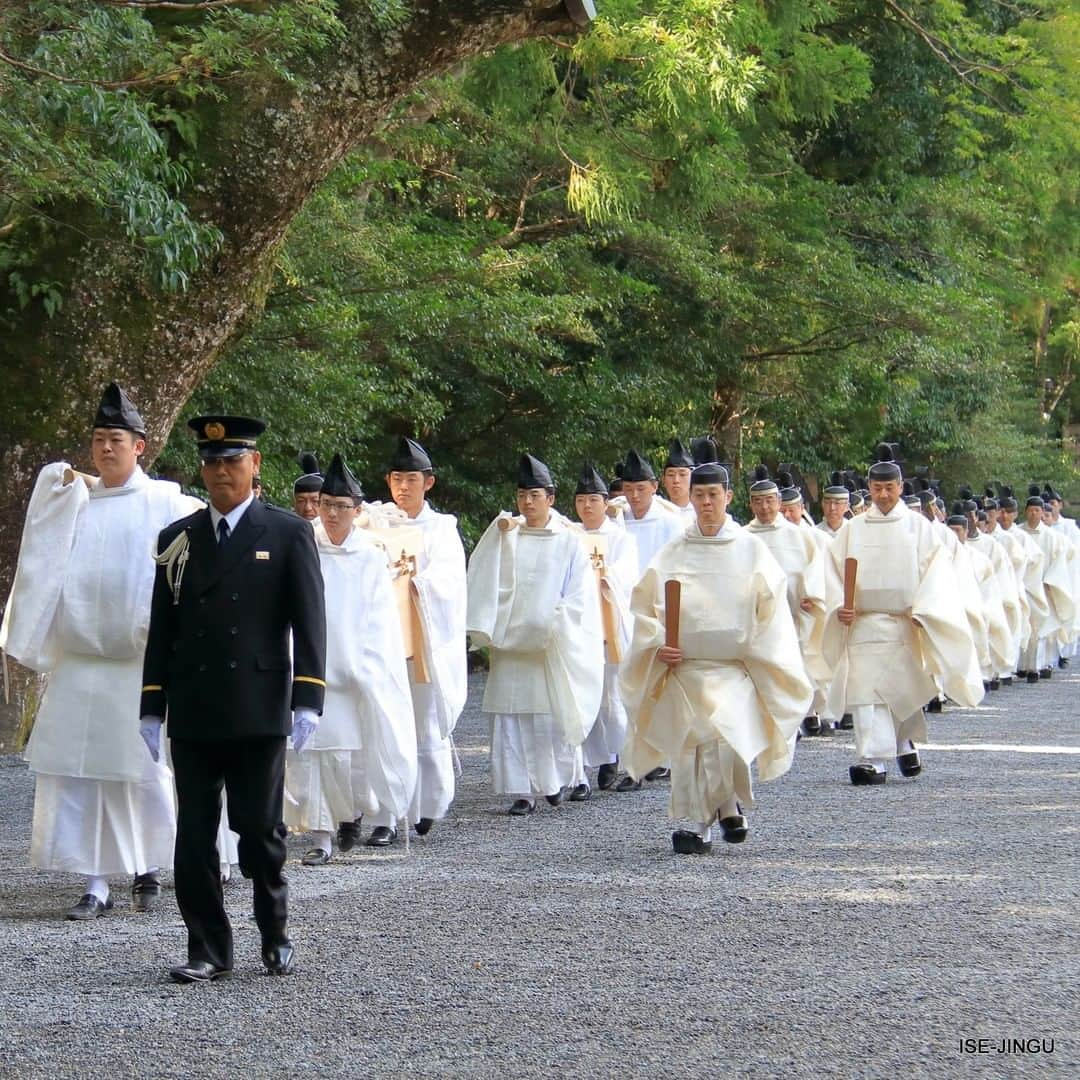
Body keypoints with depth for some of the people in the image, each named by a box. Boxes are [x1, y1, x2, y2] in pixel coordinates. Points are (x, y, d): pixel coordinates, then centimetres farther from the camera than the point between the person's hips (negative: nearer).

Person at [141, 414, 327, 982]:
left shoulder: (289, 534, 3)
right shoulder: (177, 539, 11)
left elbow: (308, 620, -2)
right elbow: (162, 627, 11)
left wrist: (307, 698, -10)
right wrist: (152, 706, 5)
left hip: (259, 709, -3)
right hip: (192, 712, 3)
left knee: (261, 828, 2)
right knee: (194, 834, 3)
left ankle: (276, 936, 21)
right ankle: (208, 948, 11)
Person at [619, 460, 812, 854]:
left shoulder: (750, 549, 5)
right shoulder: (673, 553, 8)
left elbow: (772, 608, 6)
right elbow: (645, 605, 10)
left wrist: (757, 654, -2)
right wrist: (657, 645, -5)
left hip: (736, 668, -2)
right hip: (684, 667, 2)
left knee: (727, 738, -19)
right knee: (688, 744, -3)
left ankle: (729, 804, 7)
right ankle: (700, 825, 8)